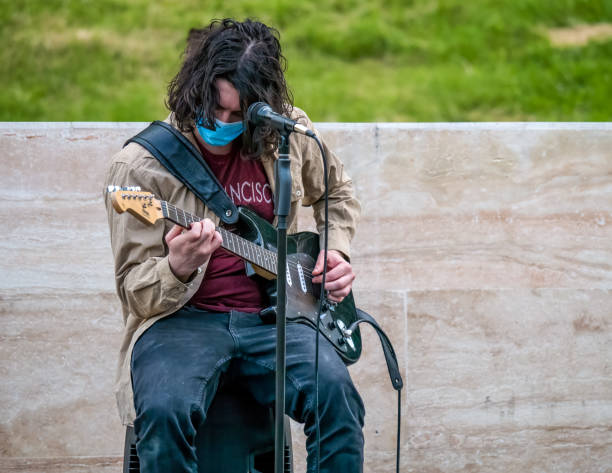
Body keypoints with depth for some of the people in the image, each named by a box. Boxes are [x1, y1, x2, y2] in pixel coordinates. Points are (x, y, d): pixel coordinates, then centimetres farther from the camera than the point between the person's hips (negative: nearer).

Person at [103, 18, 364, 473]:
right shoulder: (139, 167, -6)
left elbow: (338, 192, 29)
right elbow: (137, 295, -4)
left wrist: (336, 253, 10)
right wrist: (179, 269, -27)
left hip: (272, 313, 3)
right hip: (181, 319, -2)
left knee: (336, 394, -29)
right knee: (166, 410, -35)